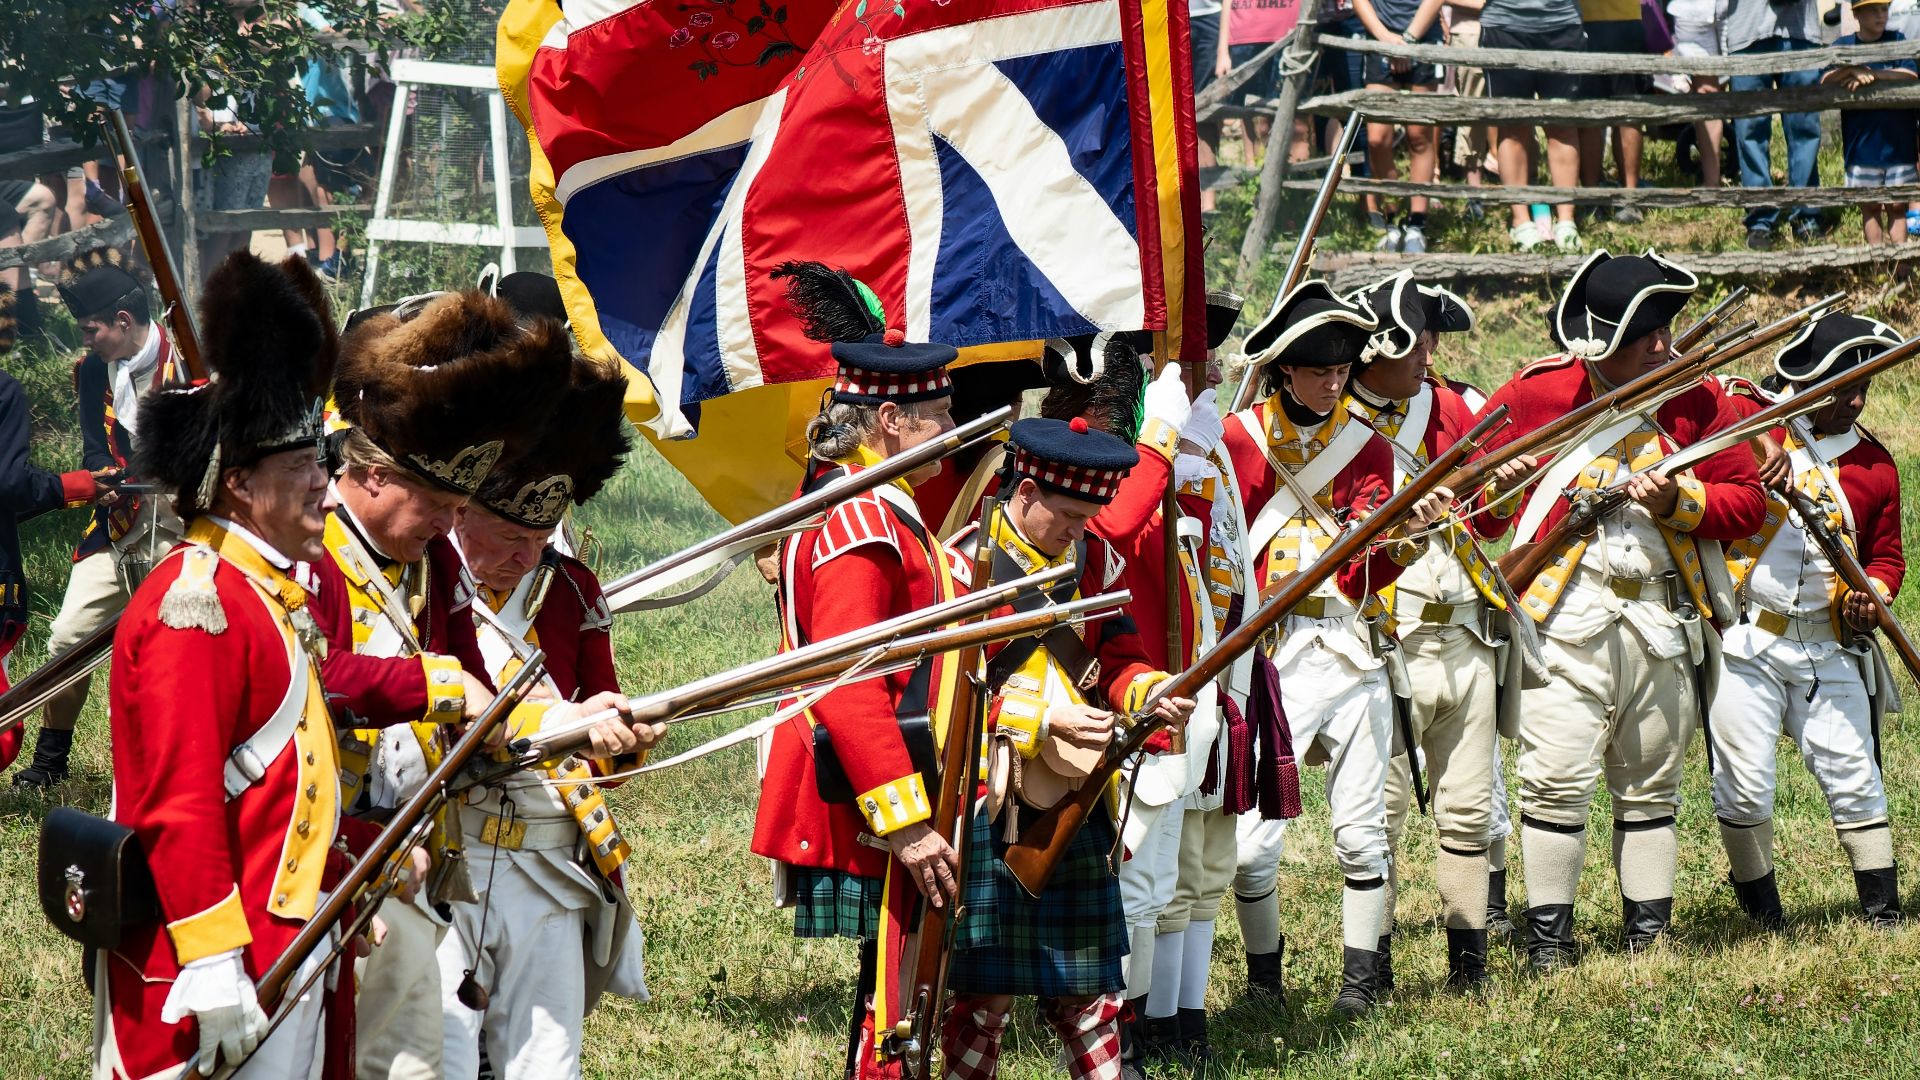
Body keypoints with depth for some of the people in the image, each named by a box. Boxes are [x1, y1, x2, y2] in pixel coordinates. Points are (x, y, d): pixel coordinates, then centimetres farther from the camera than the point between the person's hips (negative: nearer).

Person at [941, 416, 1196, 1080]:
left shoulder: (1093, 558, 9)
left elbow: (1117, 655, 13)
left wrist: (1148, 693, -10)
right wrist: (1043, 720, -22)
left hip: (1076, 801, 6)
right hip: (989, 804, -6)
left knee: (1088, 987, 10)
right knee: (985, 988, -2)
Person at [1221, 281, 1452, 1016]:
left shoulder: (1366, 448, 9)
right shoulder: (1237, 441, 1)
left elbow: (1362, 574, 1)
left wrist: (1407, 537, -17)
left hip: (1348, 652, 3)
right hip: (1264, 653, -2)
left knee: (1360, 831, 1)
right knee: (1252, 843, -6)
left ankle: (1360, 977, 13)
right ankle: (1264, 977, 14)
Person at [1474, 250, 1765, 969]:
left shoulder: (1695, 400, 6)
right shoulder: (1536, 394, 0)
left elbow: (1747, 501, 6)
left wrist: (1679, 502, -11)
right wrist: (1499, 490, -13)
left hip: (1664, 618, 3)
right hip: (1564, 611, -3)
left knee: (1651, 787, 10)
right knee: (1558, 780, -10)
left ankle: (1650, 936, 17)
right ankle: (1547, 939, -2)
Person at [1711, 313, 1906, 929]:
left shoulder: (1874, 464, 11)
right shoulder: (1746, 421, 0)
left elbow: (1887, 553, 19)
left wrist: (1871, 593, -4)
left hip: (1828, 644, 3)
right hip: (1743, 640, -3)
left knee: (1854, 779, 0)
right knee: (1743, 786, -2)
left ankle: (1884, 916, 7)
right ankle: (1763, 918, 15)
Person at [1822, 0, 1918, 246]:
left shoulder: (1897, 41, 7)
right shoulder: (1843, 46, 6)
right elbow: (1825, 81, -7)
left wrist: (1870, 74, -16)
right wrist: (1852, 69, -25)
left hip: (1898, 140, 0)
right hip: (1862, 142, 0)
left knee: (1897, 205, 0)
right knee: (1870, 206, 2)